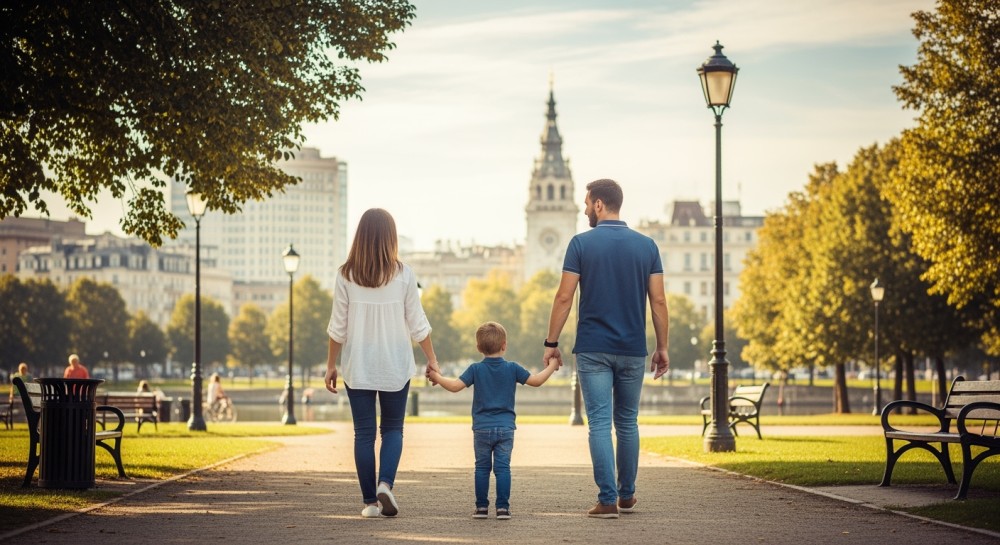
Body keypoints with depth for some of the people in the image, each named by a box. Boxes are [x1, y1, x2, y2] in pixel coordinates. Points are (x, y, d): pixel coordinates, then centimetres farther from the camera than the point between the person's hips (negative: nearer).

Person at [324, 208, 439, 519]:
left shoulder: (347, 276, -4)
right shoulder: (403, 275, -5)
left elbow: (338, 327, -1)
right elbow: (417, 324, -1)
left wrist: (331, 364, 8)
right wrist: (431, 359, 10)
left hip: (358, 367, 0)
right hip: (395, 365, 0)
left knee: (364, 433, 7)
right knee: (393, 429, 13)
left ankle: (370, 501, 6)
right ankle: (385, 483, -10)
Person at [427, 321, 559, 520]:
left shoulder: (476, 369, -3)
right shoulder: (512, 368, 0)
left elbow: (455, 386, -9)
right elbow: (536, 380, 1)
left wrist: (436, 377, 5)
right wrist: (552, 366, 16)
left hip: (482, 428, 0)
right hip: (505, 427, 0)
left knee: (482, 468, 8)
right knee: (503, 467, 1)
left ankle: (482, 507, 9)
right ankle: (503, 507, -3)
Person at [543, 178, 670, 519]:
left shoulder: (582, 243, -5)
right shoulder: (646, 246, 3)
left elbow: (564, 297, -7)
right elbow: (658, 302, 2)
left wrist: (551, 343, 1)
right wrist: (662, 347, 9)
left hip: (593, 349, -3)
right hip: (632, 350, 3)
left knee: (600, 423, -2)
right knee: (627, 422, 15)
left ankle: (607, 500, -7)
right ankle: (626, 495, 24)